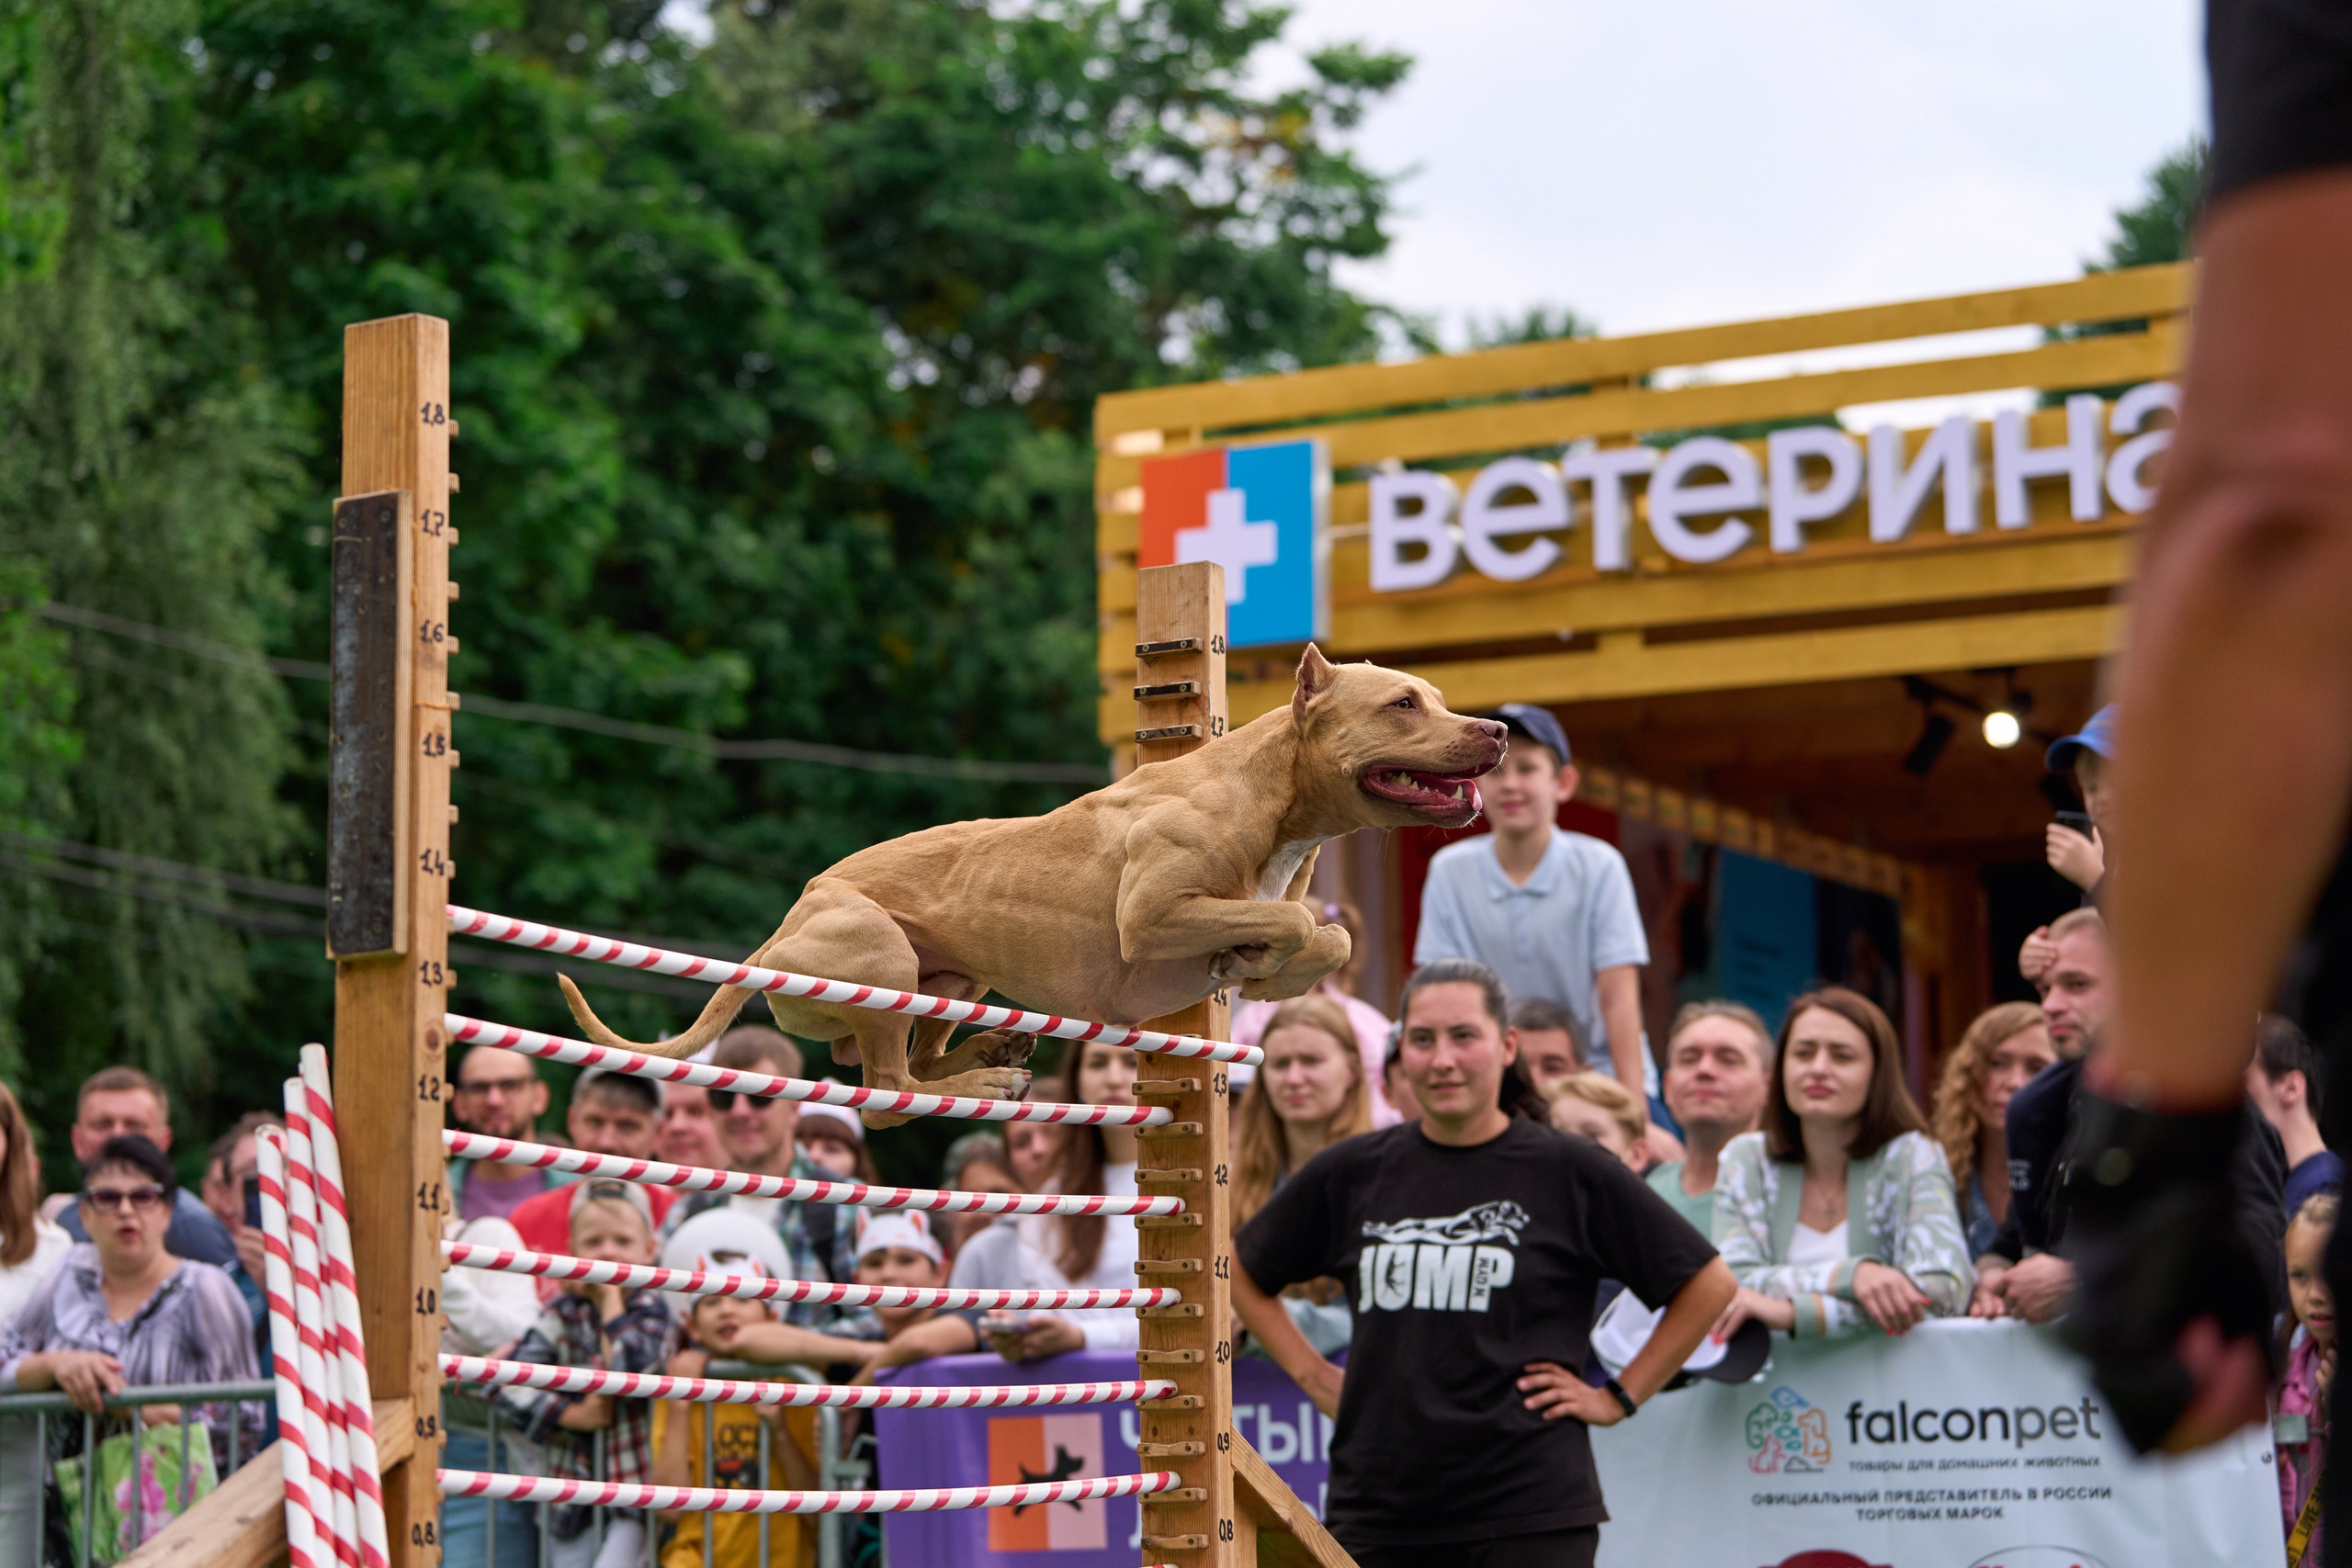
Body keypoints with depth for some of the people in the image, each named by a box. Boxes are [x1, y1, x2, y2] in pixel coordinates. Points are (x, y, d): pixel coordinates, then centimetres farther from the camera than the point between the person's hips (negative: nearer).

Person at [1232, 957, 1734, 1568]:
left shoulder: (1571, 1173, 0)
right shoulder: (1352, 1174, 8)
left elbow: (1709, 1283, 5)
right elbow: (1242, 1270, 23)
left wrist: (1617, 1397, 2)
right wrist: (1314, 1376, 13)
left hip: (1529, 1516, -3)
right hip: (1373, 1512, 3)